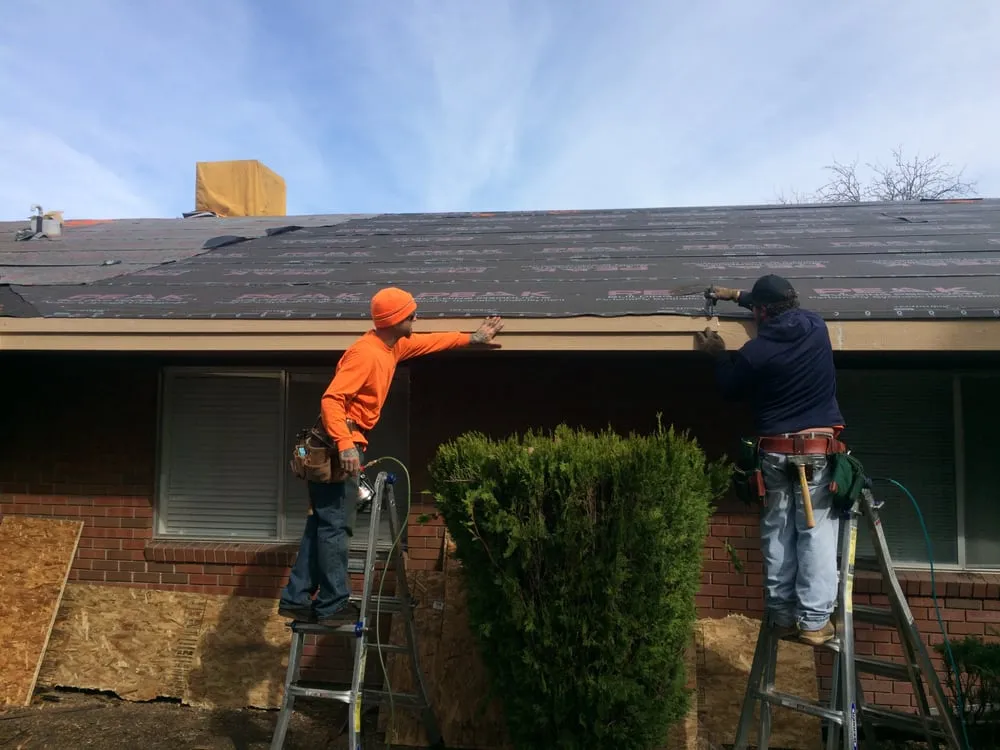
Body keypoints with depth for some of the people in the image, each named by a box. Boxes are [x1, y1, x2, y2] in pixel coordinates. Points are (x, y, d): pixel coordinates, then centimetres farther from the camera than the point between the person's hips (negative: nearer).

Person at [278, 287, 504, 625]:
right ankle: (332, 604, 5)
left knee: (322, 524, 11)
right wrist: (345, 445, -34)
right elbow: (331, 399, -25)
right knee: (335, 526, -3)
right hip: (338, 448, -10)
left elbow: (427, 342, 30)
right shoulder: (366, 353, -18)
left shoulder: (393, 347, 12)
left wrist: (471, 339, 31)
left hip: (343, 445, 10)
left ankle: (295, 599, 17)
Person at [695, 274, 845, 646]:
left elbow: (730, 388, 8)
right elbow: (786, 308, 23)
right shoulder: (816, 327, 0)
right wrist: (736, 295, 30)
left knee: (776, 535, 9)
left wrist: (720, 354, 23)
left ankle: (782, 617, 16)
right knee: (816, 534, 1)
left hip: (774, 451, -1)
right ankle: (814, 621, 1)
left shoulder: (755, 352, -9)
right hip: (818, 449, 1)